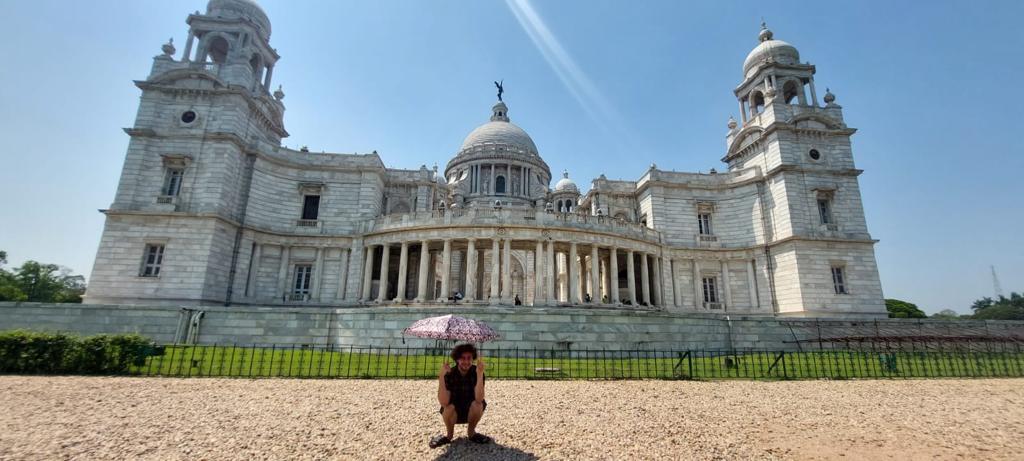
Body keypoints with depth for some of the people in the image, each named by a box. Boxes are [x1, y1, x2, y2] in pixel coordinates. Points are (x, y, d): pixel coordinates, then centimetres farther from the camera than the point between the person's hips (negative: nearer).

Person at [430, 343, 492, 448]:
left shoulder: (476, 372, -19)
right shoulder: (449, 374, -20)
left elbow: (479, 399, -33)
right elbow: (443, 403, -33)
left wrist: (479, 374, -44)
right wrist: (442, 375, -43)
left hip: (471, 412, 1)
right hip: (453, 413, 0)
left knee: (478, 404, -30)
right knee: (449, 407, -32)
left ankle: (471, 432, -1)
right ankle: (449, 434, -1)